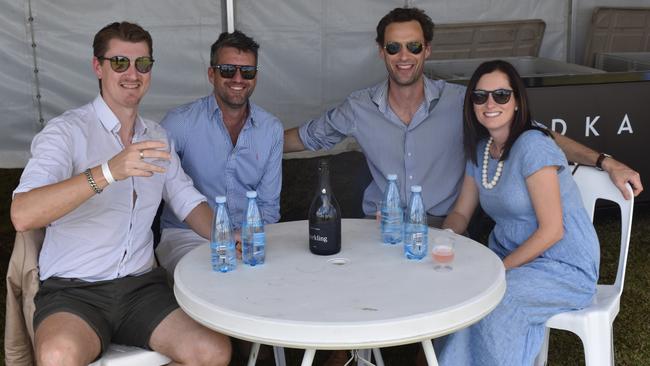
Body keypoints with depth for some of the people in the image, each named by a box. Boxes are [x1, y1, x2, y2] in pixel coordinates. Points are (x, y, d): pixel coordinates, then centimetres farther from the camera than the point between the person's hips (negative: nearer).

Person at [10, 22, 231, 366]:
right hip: (73, 289, -5)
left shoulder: (156, 136, 13)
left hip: (141, 285, 5)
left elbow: (188, 202, 16)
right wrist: (108, 172, -34)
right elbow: (22, 215, -23)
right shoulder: (67, 131, -8)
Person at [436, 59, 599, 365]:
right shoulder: (480, 150, 6)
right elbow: (460, 213, 12)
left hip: (565, 270, -6)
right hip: (509, 257, 7)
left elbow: (551, 230, -20)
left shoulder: (532, 146, -19)